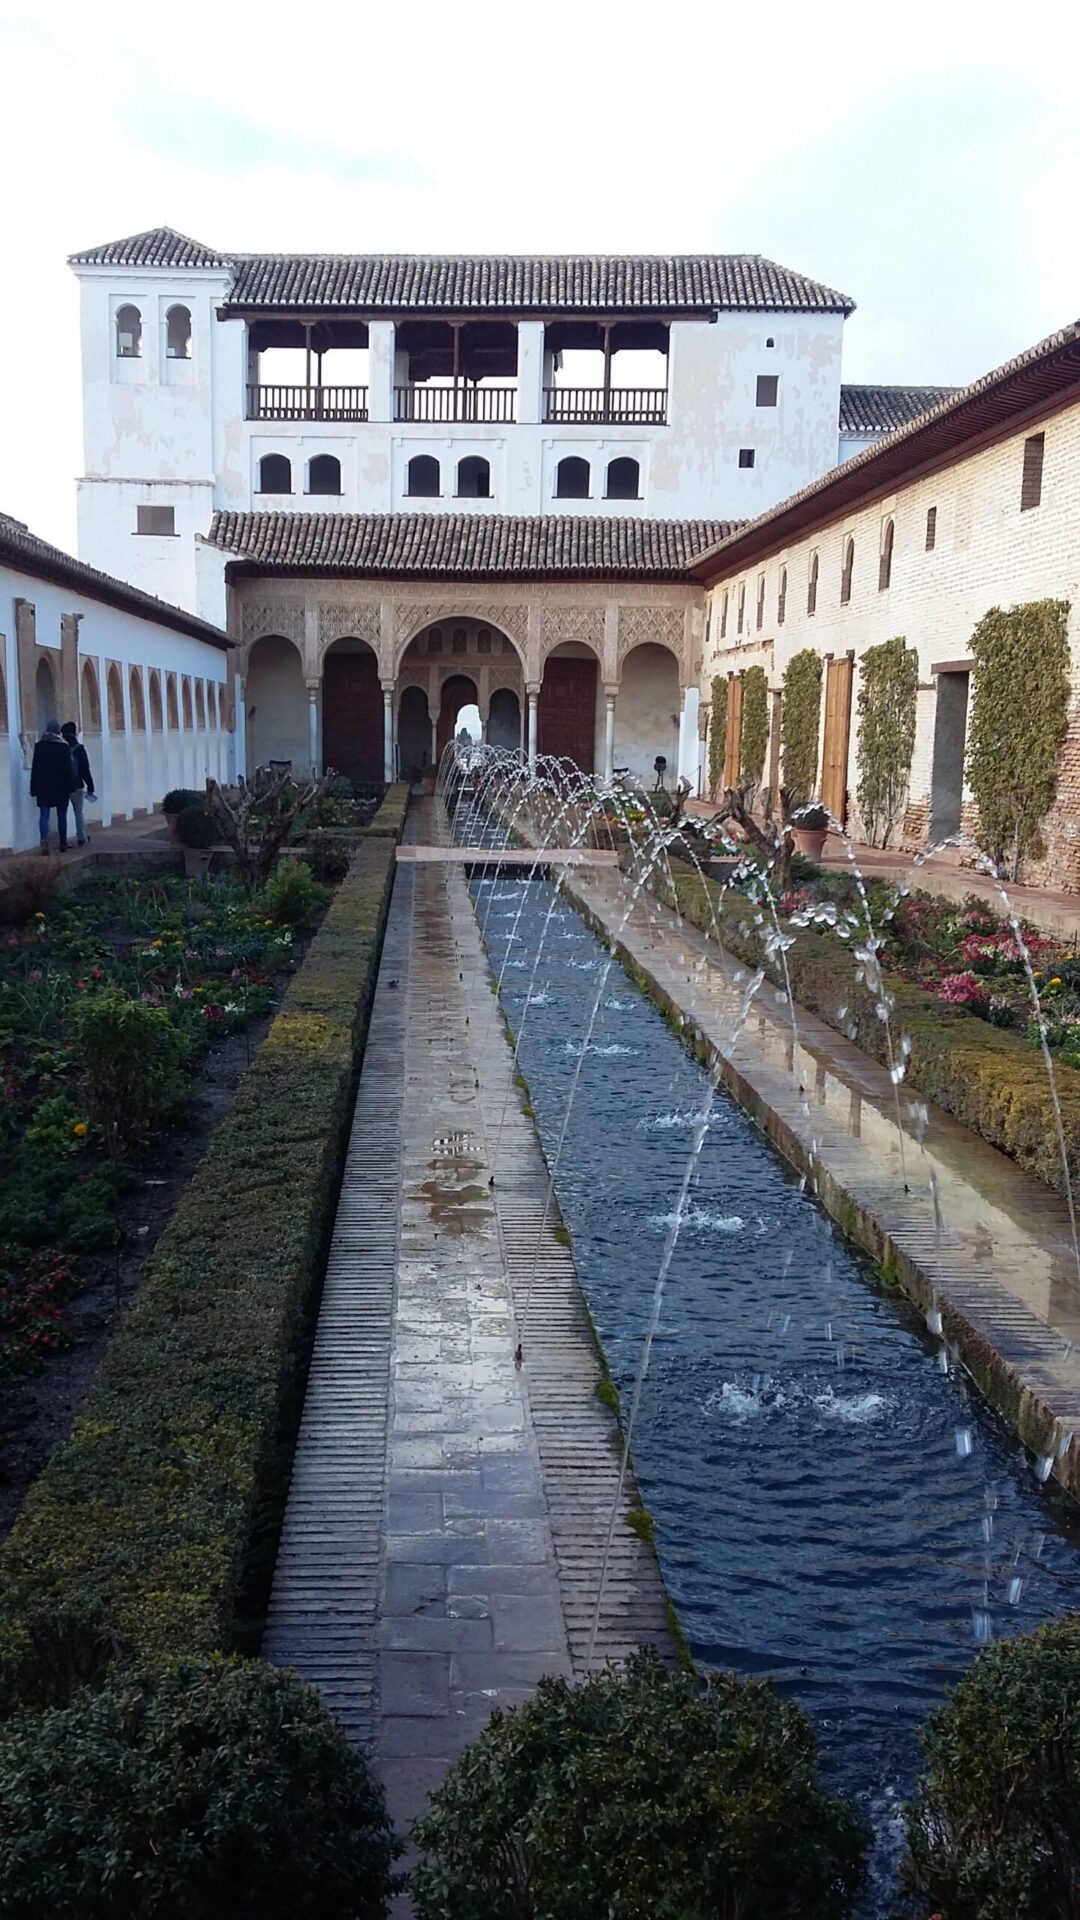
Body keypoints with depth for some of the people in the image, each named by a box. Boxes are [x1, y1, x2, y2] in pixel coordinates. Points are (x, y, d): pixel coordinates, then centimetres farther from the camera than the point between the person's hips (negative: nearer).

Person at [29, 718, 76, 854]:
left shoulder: (40, 745, 0)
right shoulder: (64, 746, -5)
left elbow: (35, 768, 2)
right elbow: (69, 768, -5)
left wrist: (33, 789, 7)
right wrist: (70, 787, 1)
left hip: (43, 787, 1)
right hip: (61, 787, -1)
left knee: (44, 815, -2)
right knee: (62, 816, 10)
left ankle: (44, 842, -19)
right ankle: (63, 843, 15)